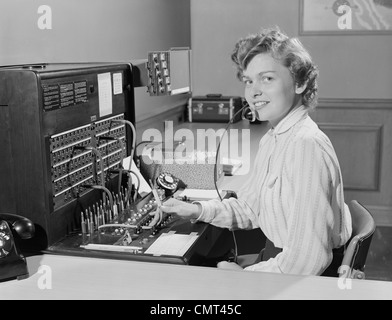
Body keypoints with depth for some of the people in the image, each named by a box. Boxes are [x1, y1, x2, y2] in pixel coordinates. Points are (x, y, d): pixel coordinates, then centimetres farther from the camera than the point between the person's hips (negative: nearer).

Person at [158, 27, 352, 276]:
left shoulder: (306, 145, -27)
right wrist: (198, 210, -2)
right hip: (278, 257, 8)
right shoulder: (272, 139, 4)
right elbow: (250, 207, 12)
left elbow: (306, 260, -30)